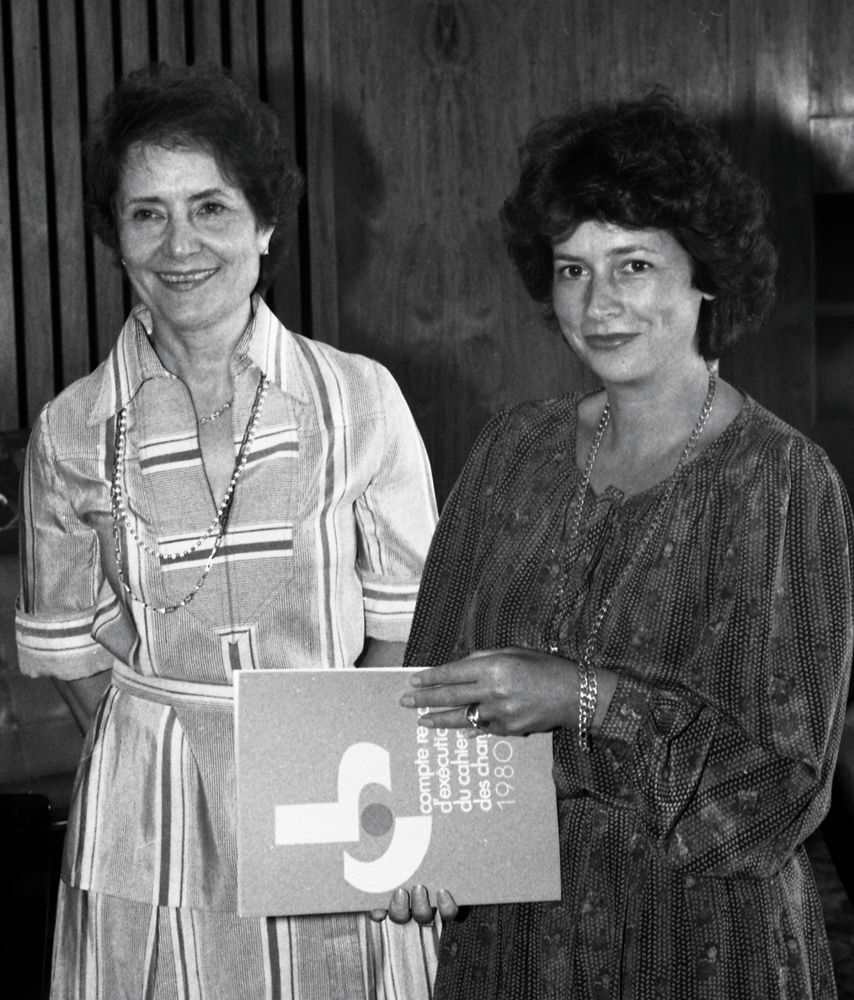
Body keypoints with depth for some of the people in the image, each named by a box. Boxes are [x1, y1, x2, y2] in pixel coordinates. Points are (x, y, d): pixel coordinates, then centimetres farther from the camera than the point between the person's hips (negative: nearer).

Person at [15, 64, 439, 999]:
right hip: (154, 813, 0)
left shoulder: (360, 399, -4)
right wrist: (168, 762, -5)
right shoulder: (72, 430, -3)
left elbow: (408, 619, 1)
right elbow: (69, 649, 4)